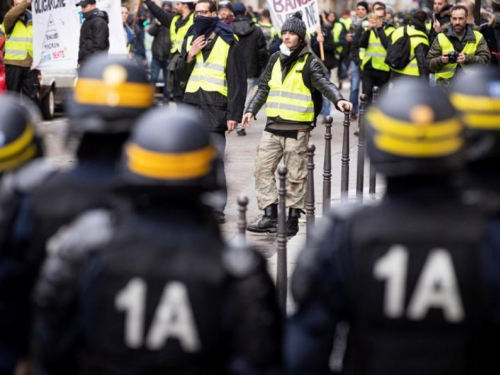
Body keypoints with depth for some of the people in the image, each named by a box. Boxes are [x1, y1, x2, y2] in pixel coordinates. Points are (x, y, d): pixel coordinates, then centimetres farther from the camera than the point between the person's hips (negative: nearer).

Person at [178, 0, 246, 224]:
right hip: (191, 105, 6)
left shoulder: (228, 42, -4)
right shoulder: (190, 39, 14)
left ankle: (217, 209, -2)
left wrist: (234, 114, -12)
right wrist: (189, 56, -4)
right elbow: (181, 75, 15)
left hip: (215, 108, -6)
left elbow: (238, 82, -6)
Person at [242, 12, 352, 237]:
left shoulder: (309, 62, -5)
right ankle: (270, 215, 2)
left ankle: (293, 219, 10)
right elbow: (264, 87, 19)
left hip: (297, 129, -5)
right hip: (273, 126, 6)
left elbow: (324, 84, -18)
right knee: (263, 169, -1)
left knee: (295, 175, 2)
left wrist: (338, 100, -35)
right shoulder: (276, 59, 12)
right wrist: (251, 110, 12)